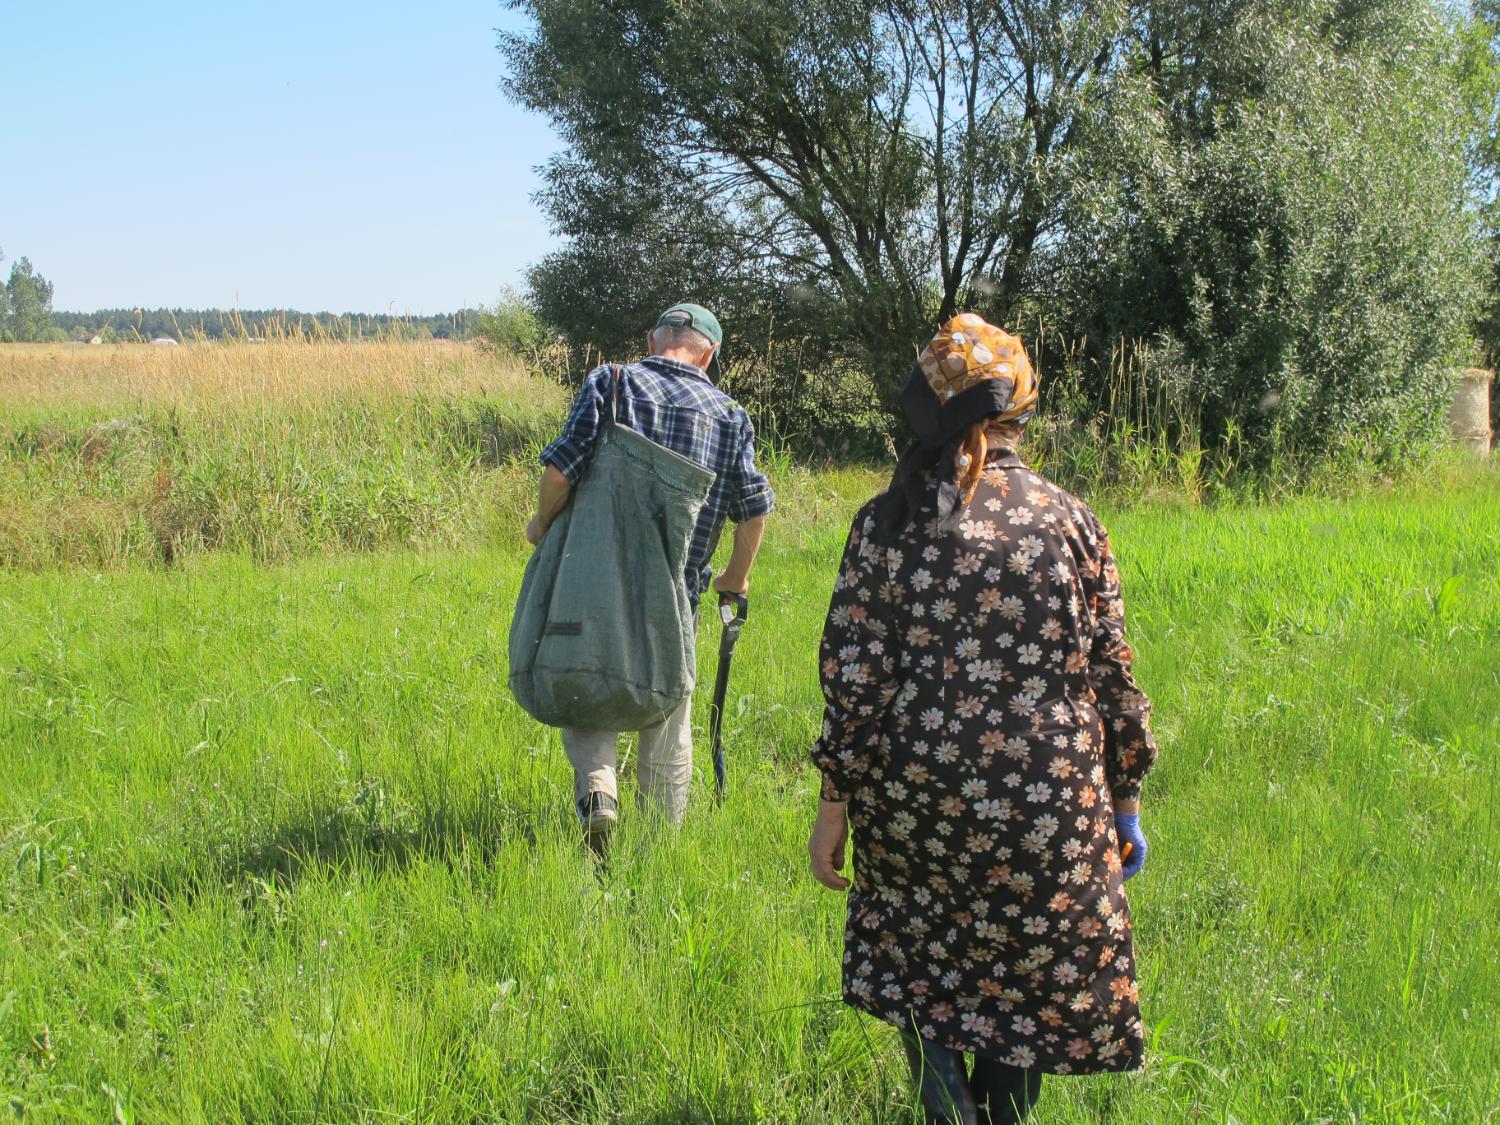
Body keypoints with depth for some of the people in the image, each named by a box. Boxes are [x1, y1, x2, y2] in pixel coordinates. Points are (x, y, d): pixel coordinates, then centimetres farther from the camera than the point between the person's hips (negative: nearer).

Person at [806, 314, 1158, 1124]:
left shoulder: (888, 521, -6)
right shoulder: (1070, 520, -1)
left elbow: (857, 676, -8)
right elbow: (1111, 674, 2)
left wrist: (835, 799, 0)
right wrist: (1125, 797, 12)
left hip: (917, 794, 0)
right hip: (1050, 805, 1)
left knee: (917, 959, 20)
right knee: (1030, 973, 17)